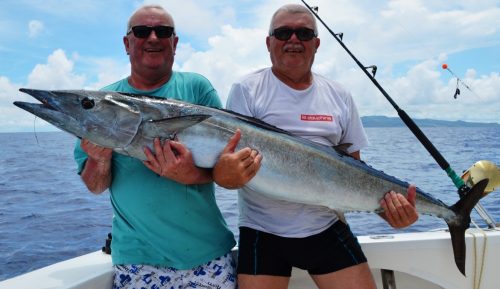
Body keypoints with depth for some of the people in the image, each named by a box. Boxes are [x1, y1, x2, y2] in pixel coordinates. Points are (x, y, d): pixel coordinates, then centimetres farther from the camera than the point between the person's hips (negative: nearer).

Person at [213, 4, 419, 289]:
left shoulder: (339, 96, 7)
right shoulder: (247, 90, -3)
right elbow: (229, 157, -9)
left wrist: (387, 202, -8)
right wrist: (225, 175, -32)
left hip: (327, 228, 3)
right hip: (263, 231, -2)